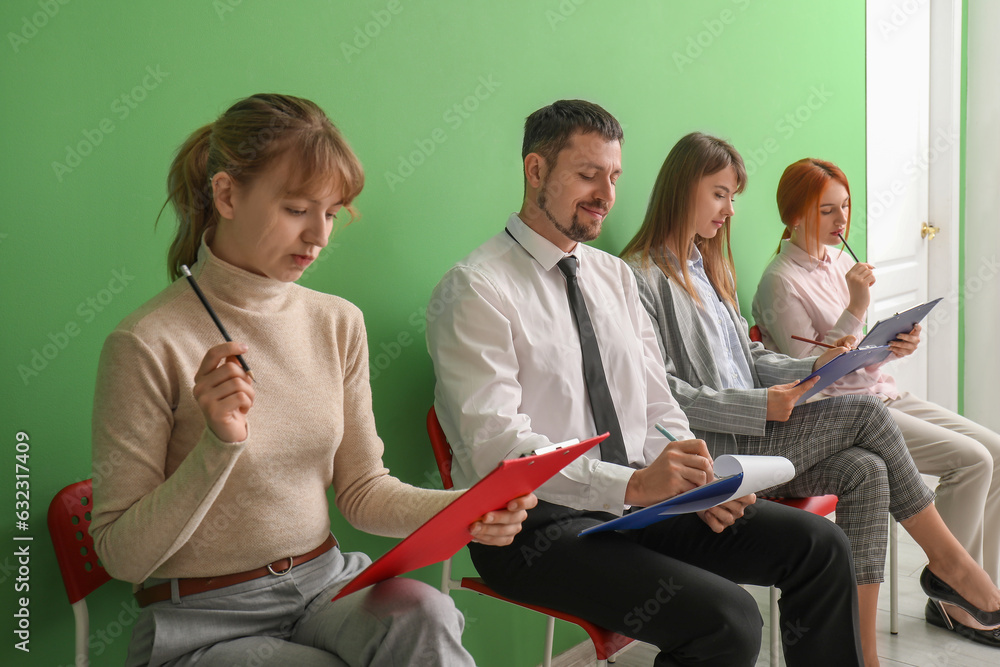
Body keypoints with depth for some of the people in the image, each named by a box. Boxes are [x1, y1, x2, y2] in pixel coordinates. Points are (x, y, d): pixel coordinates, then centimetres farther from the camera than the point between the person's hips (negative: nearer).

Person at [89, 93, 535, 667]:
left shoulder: (339, 323, 3)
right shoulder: (148, 345, -13)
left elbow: (363, 490, 7)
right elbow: (122, 555, -11)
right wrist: (218, 447, -25)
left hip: (326, 583, 4)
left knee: (423, 615, -27)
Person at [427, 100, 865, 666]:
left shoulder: (615, 277, 14)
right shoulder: (475, 290, -11)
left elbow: (657, 407, 14)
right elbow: (496, 447, -20)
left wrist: (696, 480, -8)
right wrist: (633, 485, -30)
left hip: (637, 499, 7)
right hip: (538, 525, -7)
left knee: (820, 545, -4)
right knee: (728, 618, -25)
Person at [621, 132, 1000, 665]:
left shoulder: (708, 265, 22)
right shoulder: (642, 275, -8)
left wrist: (812, 369, 3)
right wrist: (757, 406, -20)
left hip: (748, 440, 8)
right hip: (705, 450, -8)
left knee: (866, 471, -16)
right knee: (866, 415, -15)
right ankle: (945, 555, 3)